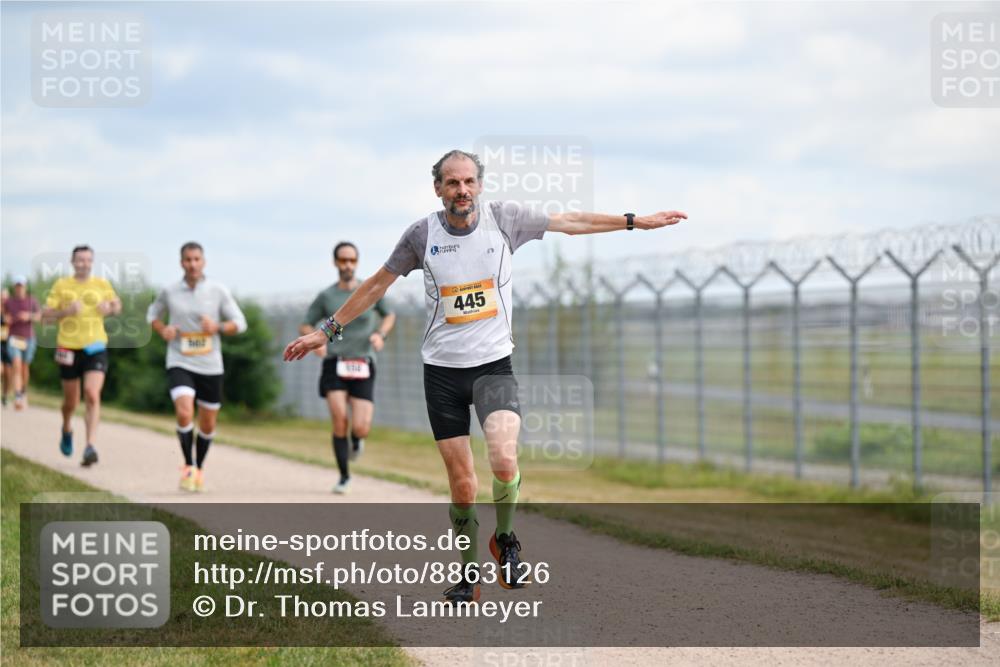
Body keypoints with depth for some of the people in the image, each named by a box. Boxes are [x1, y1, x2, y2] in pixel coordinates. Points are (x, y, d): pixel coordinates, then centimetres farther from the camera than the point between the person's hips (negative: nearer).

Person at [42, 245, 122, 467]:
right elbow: (45, 316, -2)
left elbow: (117, 305, 19)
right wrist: (67, 311, -19)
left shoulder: (102, 285, 3)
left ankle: (91, 447, -22)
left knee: (92, 396, -19)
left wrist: (110, 308, -4)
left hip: (95, 348, 0)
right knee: (71, 401, 12)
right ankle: (67, 430, 45)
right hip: (68, 348, 0)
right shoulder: (61, 285, -1)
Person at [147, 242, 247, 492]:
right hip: (179, 363, -1)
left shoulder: (218, 291, -2)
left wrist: (218, 327, -19)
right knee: (184, 413, -23)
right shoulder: (169, 292, 0)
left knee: (208, 424, 10)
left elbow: (239, 323, 1)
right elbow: (153, 314, 18)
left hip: (210, 366, 1)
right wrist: (162, 330, -4)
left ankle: (199, 468, 33)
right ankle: (188, 466, -6)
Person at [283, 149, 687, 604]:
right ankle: (469, 574, 18)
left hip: (493, 365, -1)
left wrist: (635, 221, 11)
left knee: (504, 461, -24)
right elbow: (377, 285, 11)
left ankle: (505, 540, 4)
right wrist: (328, 330, 13)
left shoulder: (504, 218, -2)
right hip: (441, 369, 1)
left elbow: (572, 222, 9)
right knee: (462, 483, 0)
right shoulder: (422, 234, -1)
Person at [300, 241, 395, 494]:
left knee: (361, 428, -12)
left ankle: (356, 439, 29)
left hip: (363, 367, 0)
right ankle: (344, 476, 1)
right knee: (339, 420, -17)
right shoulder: (326, 296, 4)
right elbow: (305, 326, 11)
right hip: (335, 365, 0)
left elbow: (389, 315, 19)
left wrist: (380, 334, -2)